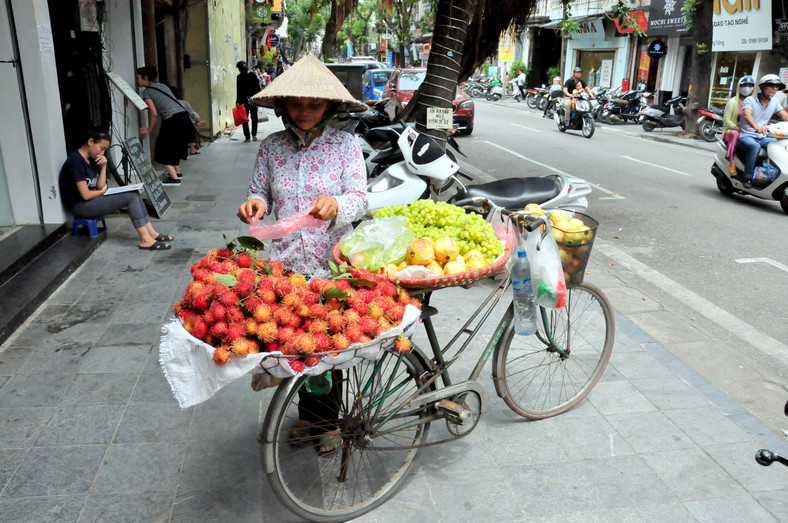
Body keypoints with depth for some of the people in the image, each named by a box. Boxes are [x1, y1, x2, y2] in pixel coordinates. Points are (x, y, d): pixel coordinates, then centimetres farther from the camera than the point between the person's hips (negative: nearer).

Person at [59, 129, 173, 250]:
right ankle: (145, 240, -20)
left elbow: (100, 186, 8)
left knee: (134, 193, -2)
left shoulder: (90, 160, 12)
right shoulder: (76, 161, -18)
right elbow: (86, 195, -20)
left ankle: (151, 233, -5)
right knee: (131, 197, -18)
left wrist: (103, 166, -4)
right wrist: (102, 191, 0)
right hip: (80, 206, -9)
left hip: (92, 200, 9)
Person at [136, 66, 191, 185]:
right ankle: (178, 172, 34)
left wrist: (149, 130, 4)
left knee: (164, 151, 2)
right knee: (173, 147, 25)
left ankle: (174, 178, -5)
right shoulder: (162, 85, 22)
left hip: (173, 120, -8)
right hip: (183, 115, 8)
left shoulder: (146, 91, 0)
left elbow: (154, 113, -6)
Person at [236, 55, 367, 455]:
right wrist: (255, 204, -13)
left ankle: (326, 421, 26)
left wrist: (336, 205, -32)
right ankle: (308, 416, 31)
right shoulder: (271, 147, 7)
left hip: (332, 266, -2)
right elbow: (261, 193, 11)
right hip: (285, 265, 2)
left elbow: (359, 199, -9)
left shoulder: (346, 145, -1)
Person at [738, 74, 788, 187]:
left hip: (762, 138, 6)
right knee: (755, 146, -37)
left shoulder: (774, 102, 11)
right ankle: (748, 177, -29)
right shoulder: (750, 100, -9)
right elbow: (746, 114, -29)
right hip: (746, 136, -6)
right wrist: (757, 127, -50)